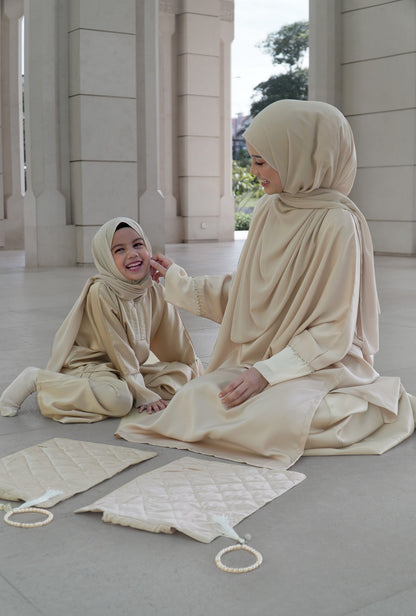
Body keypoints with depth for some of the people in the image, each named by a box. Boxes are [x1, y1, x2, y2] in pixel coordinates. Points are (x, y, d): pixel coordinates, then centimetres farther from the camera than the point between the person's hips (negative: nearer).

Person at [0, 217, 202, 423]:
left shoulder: (155, 292, -4)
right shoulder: (101, 293, -22)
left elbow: (176, 339, 6)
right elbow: (119, 351, -20)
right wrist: (144, 395, -18)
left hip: (129, 367, 7)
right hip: (86, 365, -7)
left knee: (181, 374, -5)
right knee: (118, 399, -35)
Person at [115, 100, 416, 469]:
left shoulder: (337, 223, -16)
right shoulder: (269, 210, 6)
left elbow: (334, 330, -15)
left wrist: (268, 373, -22)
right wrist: (178, 281, 15)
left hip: (325, 362, -5)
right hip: (263, 359, 6)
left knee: (272, 418, -33)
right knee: (196, 397, -19)